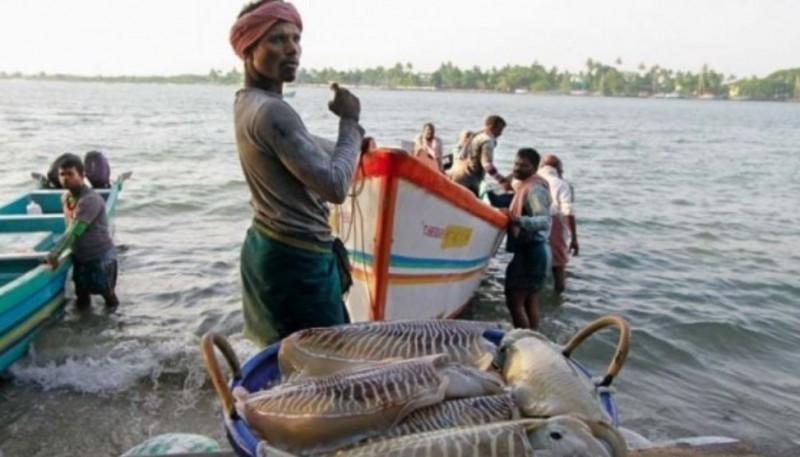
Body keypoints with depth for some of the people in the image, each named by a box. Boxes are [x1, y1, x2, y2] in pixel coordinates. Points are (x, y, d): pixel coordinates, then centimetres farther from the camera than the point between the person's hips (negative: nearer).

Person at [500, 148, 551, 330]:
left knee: (514, 301, -10)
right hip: (531, 250, 11)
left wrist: (517, 220, -43)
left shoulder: (535, 189, -15)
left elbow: (545, 221, -29)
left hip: (529, 250, -11)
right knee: (530, 301, 15)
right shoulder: (524, 185, 15)